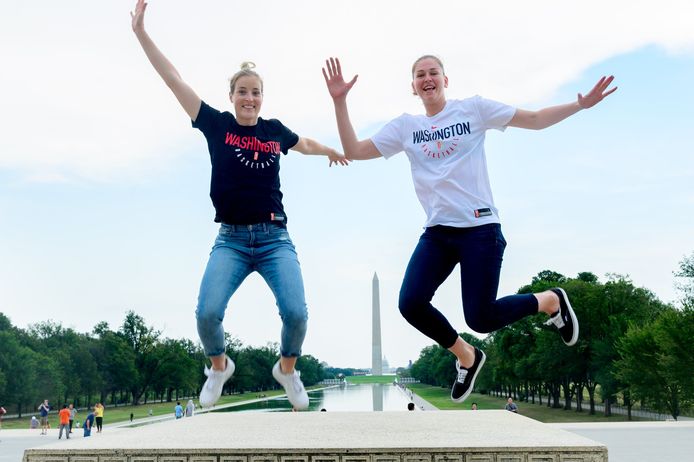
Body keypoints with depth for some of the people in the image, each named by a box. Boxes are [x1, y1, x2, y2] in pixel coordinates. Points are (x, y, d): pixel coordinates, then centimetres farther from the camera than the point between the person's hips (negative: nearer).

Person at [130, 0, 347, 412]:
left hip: (275, 238, 2)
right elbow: (174, 79, 0)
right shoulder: (217, 124, 2)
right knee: (207, 312, -19)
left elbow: (304, 143, 32)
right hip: (231, 240, -1)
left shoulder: (274, 130, 9)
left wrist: (331, 151, 47)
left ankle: (287, 368, 17)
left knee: (296, 312, -16)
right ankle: (219, 367, 15)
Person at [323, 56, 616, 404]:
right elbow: (354, 151, 6)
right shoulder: (405, 126, 10)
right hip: (436, 232, 4)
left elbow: (536, 120, 6)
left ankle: (551, 301, 20)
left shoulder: (473, 109, 3)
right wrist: (339, 101, -2)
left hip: (480, 228, -4)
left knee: (480, 318, -11)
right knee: (411, 304, -14)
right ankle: (466, 357, 15)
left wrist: (581, 104, -5)